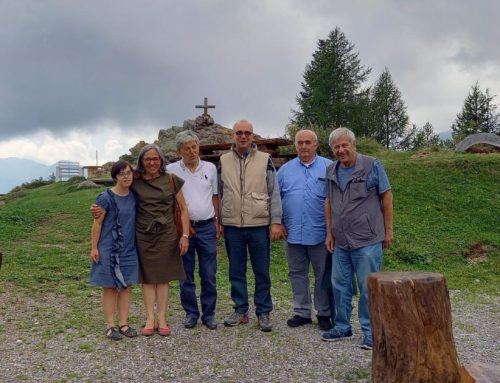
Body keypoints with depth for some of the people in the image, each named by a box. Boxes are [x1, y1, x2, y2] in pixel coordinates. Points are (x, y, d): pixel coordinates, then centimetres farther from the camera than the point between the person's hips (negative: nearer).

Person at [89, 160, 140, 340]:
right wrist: (94, 247, -9)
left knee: (126, 286, 9)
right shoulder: (106, 197, -11)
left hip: (129, 249, 5)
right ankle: (110, 326, 13)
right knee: (110, 287, 4)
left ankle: (124, 323, 18)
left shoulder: (134, 197, 4)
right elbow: (97, 223, -8)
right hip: (109, 249, -5)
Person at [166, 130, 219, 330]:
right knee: (186, 275, 8)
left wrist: (217, 222, 8)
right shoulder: (171, 170, -1)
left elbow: (215, 196, 12)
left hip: (207, 227, 1)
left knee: (209, 275, 5)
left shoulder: (210, 168, 5)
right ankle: (191, 313, 21)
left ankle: (209, 314, 17)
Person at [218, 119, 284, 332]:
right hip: (232, 226, 2)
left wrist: (276, 222, -6)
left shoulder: (265, 160, 1)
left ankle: (263, 313, 17)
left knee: (262, 272, 6)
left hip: (260, 225, -2)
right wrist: (218, 222, 7)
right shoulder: (224, 161, 7)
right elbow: (218, 194, 11)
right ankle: (241, 311, 23)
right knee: (236, 271, 10)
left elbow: (274, 193, 0)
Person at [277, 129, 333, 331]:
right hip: (293, 233, 3)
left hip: (320, 233, -2)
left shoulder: (329, 167, 2)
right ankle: (302, 312, 23)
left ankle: (324, 313, 19)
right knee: (297, 274, 11)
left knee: (323, 275, 6)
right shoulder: (285, 169, 9)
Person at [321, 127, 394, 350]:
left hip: (367, 240, -5)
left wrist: (388, 230, -3)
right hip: (341, 242, 5)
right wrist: (329, 233, 11)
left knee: (368, 287, 0)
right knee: (340, 285, 12)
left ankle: (370, 332, 14)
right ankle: (342, 327, 26)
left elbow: (386, 197, -3)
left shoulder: (372, 166, -6)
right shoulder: (331, 171, 8)